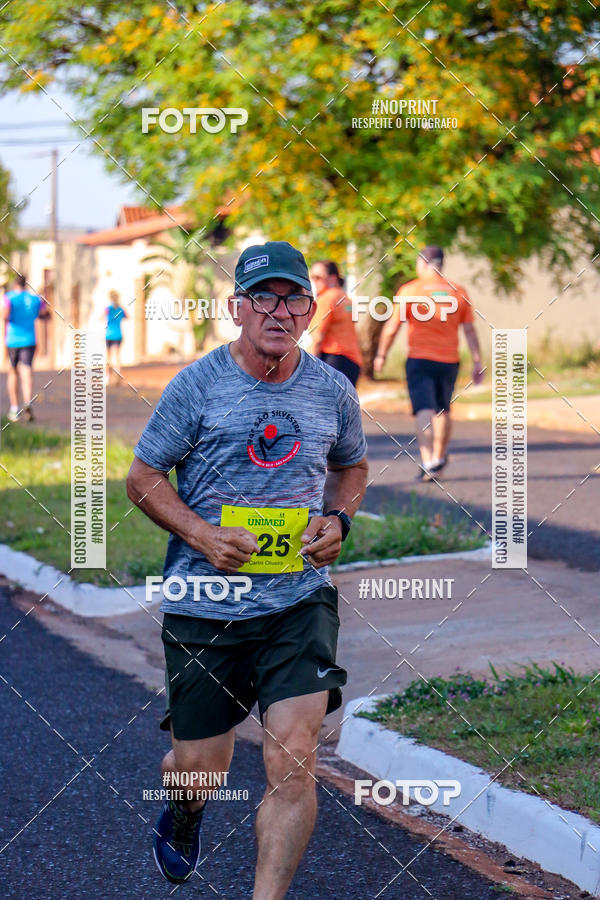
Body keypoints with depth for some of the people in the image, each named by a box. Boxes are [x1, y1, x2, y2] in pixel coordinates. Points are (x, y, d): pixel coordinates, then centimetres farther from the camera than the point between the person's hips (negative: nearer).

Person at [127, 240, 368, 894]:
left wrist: (337, 519, 2)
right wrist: (203, 535, -13)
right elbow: (142, 478, 1)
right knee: (201, 767, 8)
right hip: (204, 603, -1)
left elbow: (351, 467, 23)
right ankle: (181, 814, 46)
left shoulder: (332, 393, 4)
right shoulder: (197, 385, -5)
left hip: (299, 600, 1)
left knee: (293, 761, -14)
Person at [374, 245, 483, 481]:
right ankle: (439, 458, 33)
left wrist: (381, 355, 5)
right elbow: (470, 330, 3)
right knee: (443, 410, 19)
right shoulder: (458, 292, 5)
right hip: (449, 361, 4)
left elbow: (392, 327, -6)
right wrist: (477, 362, 5)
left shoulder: (410, 290, -5)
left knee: (424, 410, -9)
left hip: (419, 359, -4)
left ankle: (428, 461, -24)